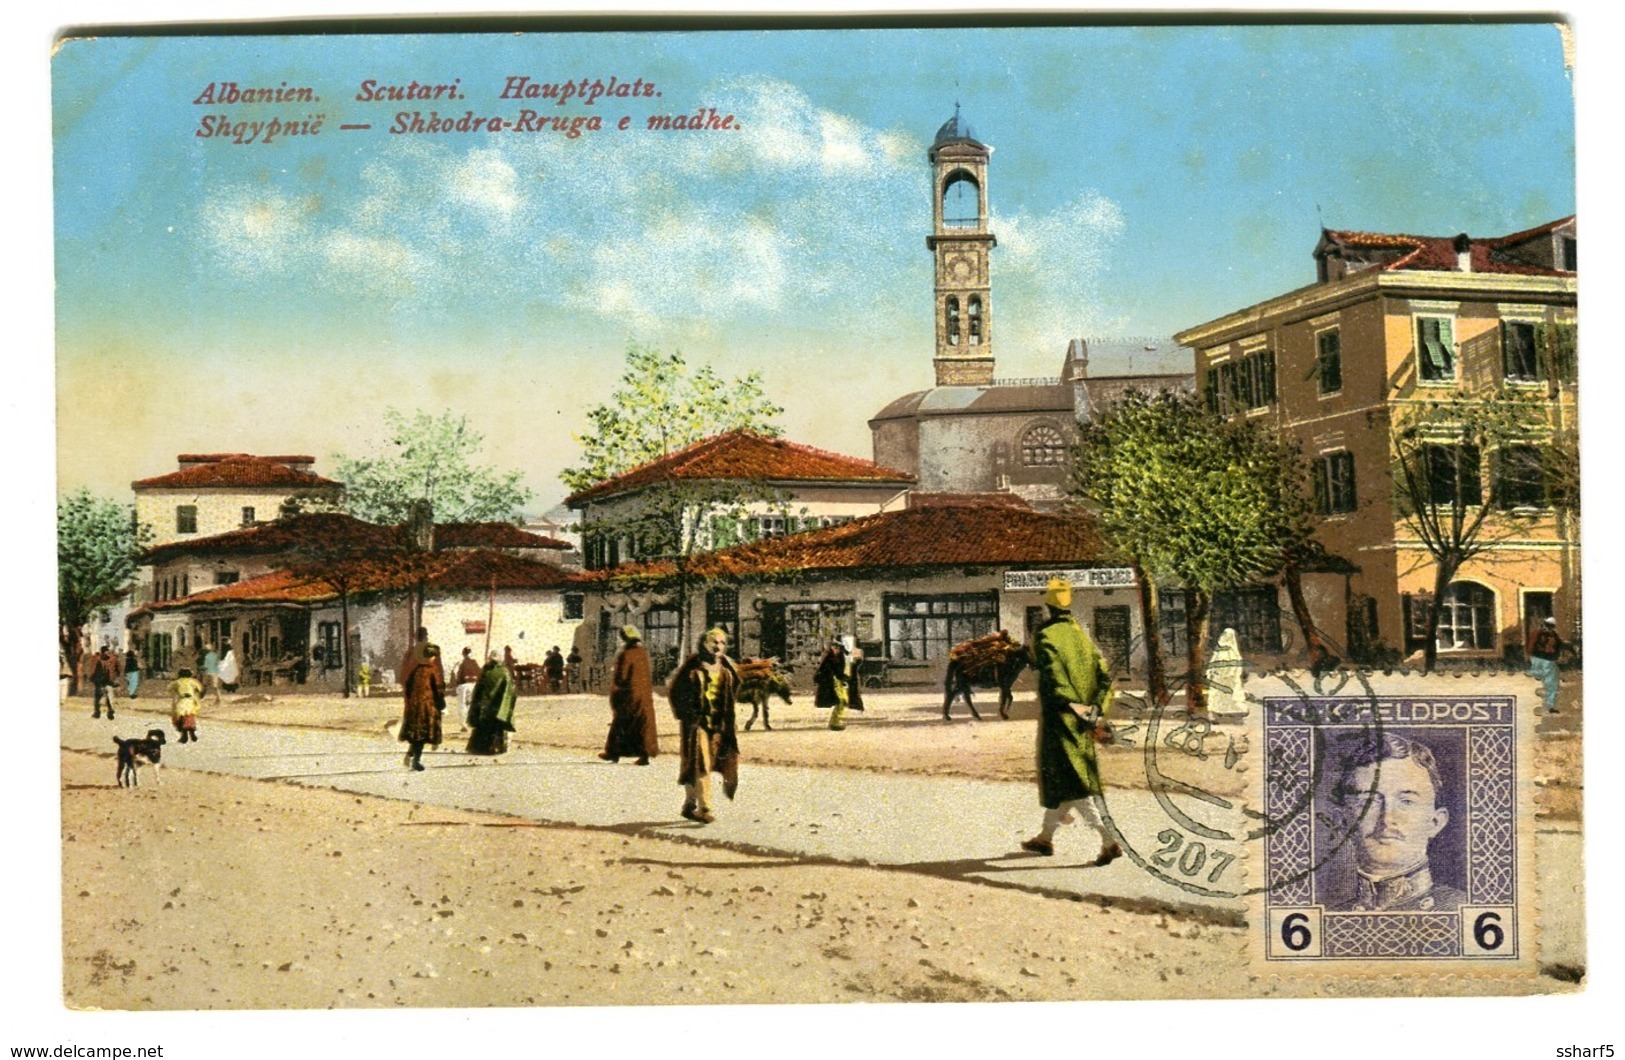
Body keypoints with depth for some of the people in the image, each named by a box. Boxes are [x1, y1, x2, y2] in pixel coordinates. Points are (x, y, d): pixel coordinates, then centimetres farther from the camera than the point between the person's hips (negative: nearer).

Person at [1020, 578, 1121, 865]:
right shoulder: (1083, 637, 10)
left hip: (1059, 720, -8)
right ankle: (1045, 837, 33)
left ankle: (1109, 841, -16)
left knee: (1067, 782, -6)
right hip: (1082, 723, 8)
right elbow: (1105, 678, 5)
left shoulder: (1046, 637, -12)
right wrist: (1098, 710, -2)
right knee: (1059, 779, 20)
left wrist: (1074, 708, -24)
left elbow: (1054, 678, -23)